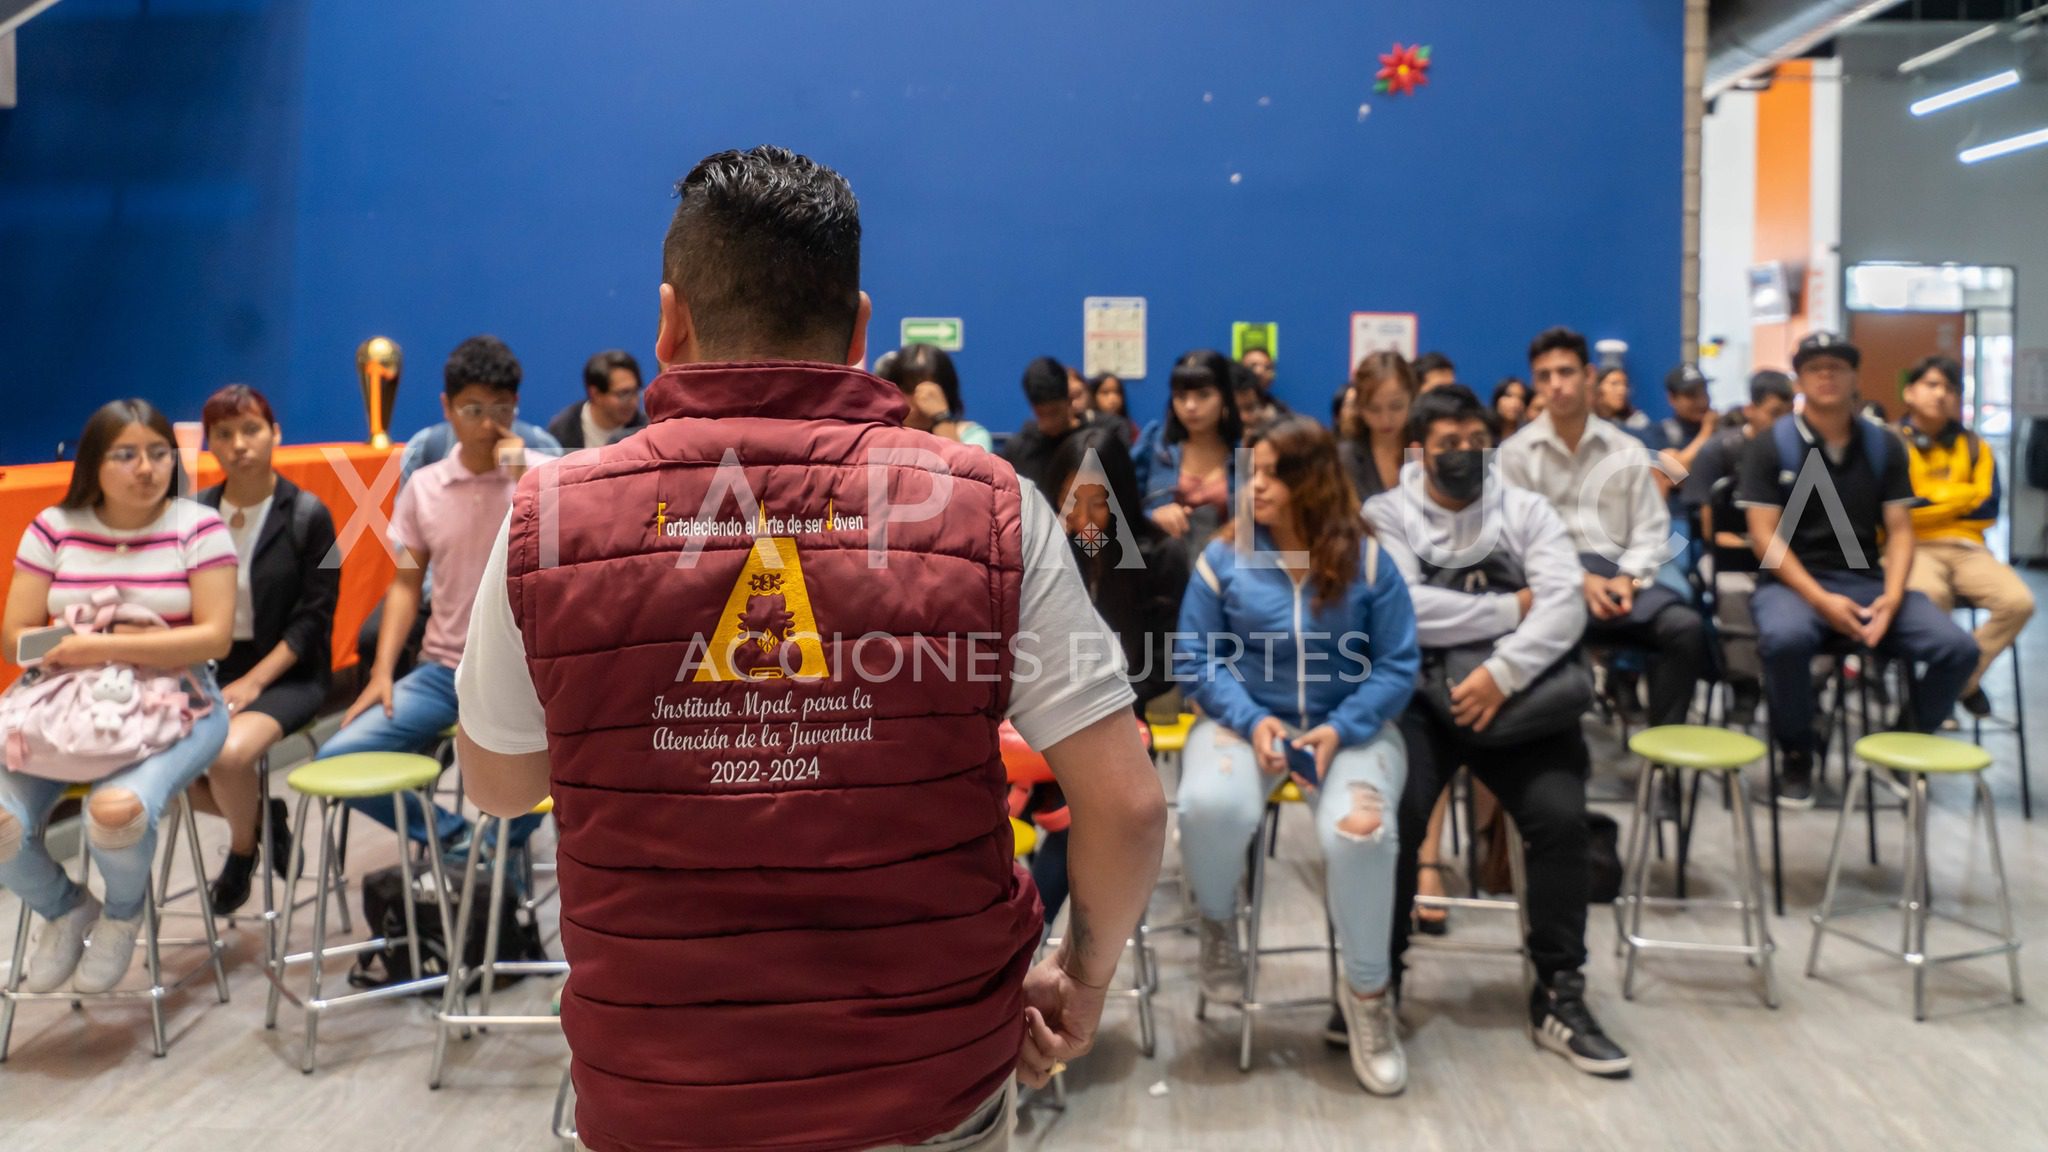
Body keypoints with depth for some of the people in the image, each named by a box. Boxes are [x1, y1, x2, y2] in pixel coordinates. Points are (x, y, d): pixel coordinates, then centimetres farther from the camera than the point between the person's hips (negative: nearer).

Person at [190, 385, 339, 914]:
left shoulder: (308, 515, -6)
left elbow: (313, 618, -7)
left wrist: (251, 683, -15)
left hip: (287, 673, -4)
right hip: (209, 667, 4)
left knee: (228, 754, -30)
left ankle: (242, 850, 5)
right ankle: (262, 816, 8)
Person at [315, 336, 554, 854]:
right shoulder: (423, 487, 6)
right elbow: (406, 584, 10)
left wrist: (523, 480, -19)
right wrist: (382, 672, 0)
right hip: (441, 670, 4)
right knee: (336, 760, -11)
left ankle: (502, 845, 7)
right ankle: (452, 836, 11)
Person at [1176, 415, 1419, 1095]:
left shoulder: (1367, 560, -3)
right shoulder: (1224, 557, -1)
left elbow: (1397, 667, -2)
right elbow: (1195, 655, 0)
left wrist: (1340, 730, -17)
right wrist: (1251, 719, -16)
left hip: (1350, 724, 0)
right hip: (1246, 717, 1)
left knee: (1360, 831, -31)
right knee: (1211, 806, -34)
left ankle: (1367, 992, -4)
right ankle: (1217, 926, 1)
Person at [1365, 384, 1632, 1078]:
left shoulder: (1526, 510, 9)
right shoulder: (1386, 515, 2)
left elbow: (1567, 602, -7)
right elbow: (1405, 611, -15)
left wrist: (1502, 671, -21)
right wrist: (1512, 606, -8)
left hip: (1517, 695, 2)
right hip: (1418, 697, -2)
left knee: (1561, 816, -19)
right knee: (1389, 817, -24)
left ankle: (1559, 996, 0)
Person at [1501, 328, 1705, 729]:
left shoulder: (1628, 450, 15)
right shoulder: (1516, 452, 6)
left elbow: (1651, 529, 10)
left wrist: (1627, 577, -10)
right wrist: (1578, 581, -14)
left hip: (1616, 572, 3)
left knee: (1686, 627, -26)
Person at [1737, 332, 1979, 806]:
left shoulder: (1884, 445, 10)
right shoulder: (1770, 445, 0)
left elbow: (1900, 530, 6)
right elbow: (1765, 535, -7)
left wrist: (1892, 595, -13)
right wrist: (1820, 600, -19)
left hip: (1867, 579, 4)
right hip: (1792, 580, -4)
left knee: (1958, 648, -18)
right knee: (1785, 639, -38)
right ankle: (1795, 754, -11)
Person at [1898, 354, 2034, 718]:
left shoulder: (1975, 447, 16)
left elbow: (1987, 509, 7)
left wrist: (1927, 503, 1)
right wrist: (1961, 496, 0)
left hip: (1965, 547, 5)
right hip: (1911, 548, -4)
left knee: (2018, 602, -22)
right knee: (1930, 595, -37)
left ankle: (1962, 678, 1)